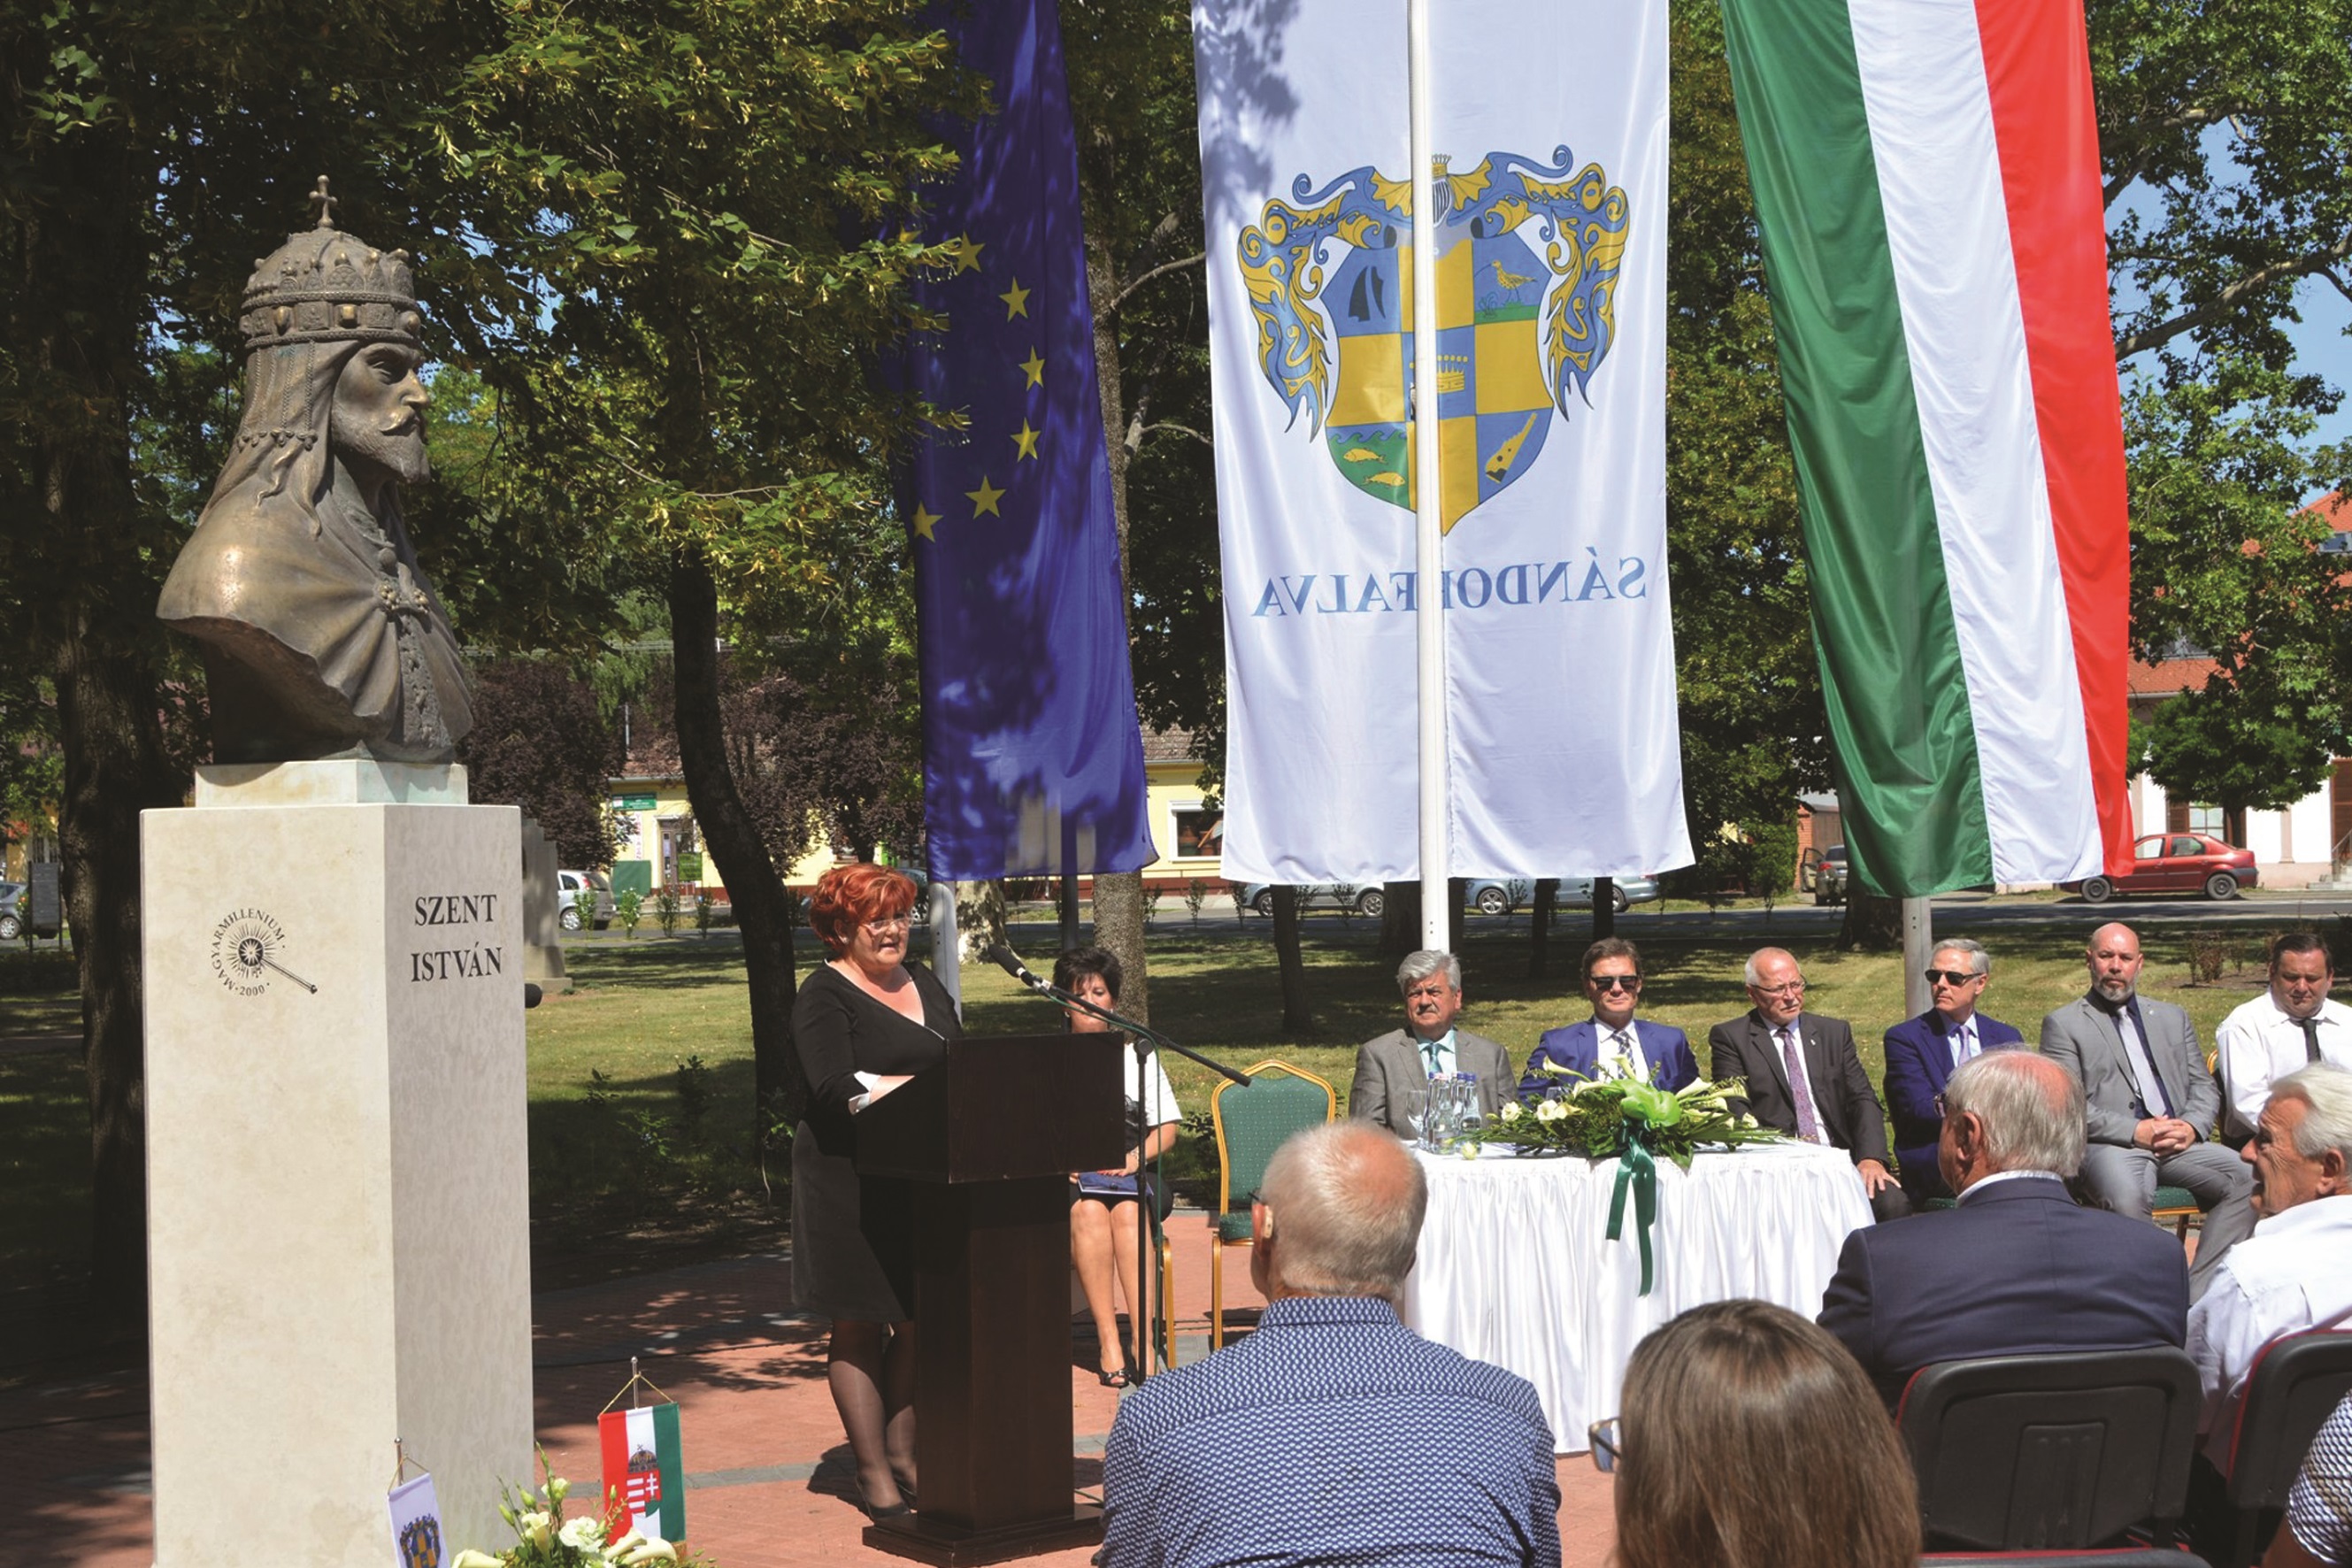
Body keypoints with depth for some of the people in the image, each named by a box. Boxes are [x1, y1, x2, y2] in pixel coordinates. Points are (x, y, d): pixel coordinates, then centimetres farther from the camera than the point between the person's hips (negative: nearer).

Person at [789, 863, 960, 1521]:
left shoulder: (925, 984, 16)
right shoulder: (824, 996, -6)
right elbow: (836, 1089, -17)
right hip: (853, 1186, -6)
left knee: (920, 1319, 7)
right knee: (860, 1325, 1)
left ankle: (902, 1452, 19)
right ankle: (872, 1472, 5)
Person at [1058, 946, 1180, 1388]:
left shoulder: (1138, 1056, 19)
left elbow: (1167, 1129, 12)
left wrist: (1134, 1157, -9)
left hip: (1130, 1174, 0)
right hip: (1067, 1181, 0)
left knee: (1128, 1210, -35)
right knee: (1088, 1210, -36)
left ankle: (1145, 1340, -44)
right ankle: (1107, 1341, -40)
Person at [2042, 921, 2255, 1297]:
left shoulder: (2172, 1018, 26)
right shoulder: (2063, 1024, 10)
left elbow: (2204, 1087, 20)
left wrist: (2190, 1126, -3)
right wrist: (2135, 1132, -12)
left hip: (2179, 1140, 5)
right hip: (2111, 1144, -5)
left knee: (2248, 1177, -23)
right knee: (2126, 1196, -39)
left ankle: (2196, 1297, -22)